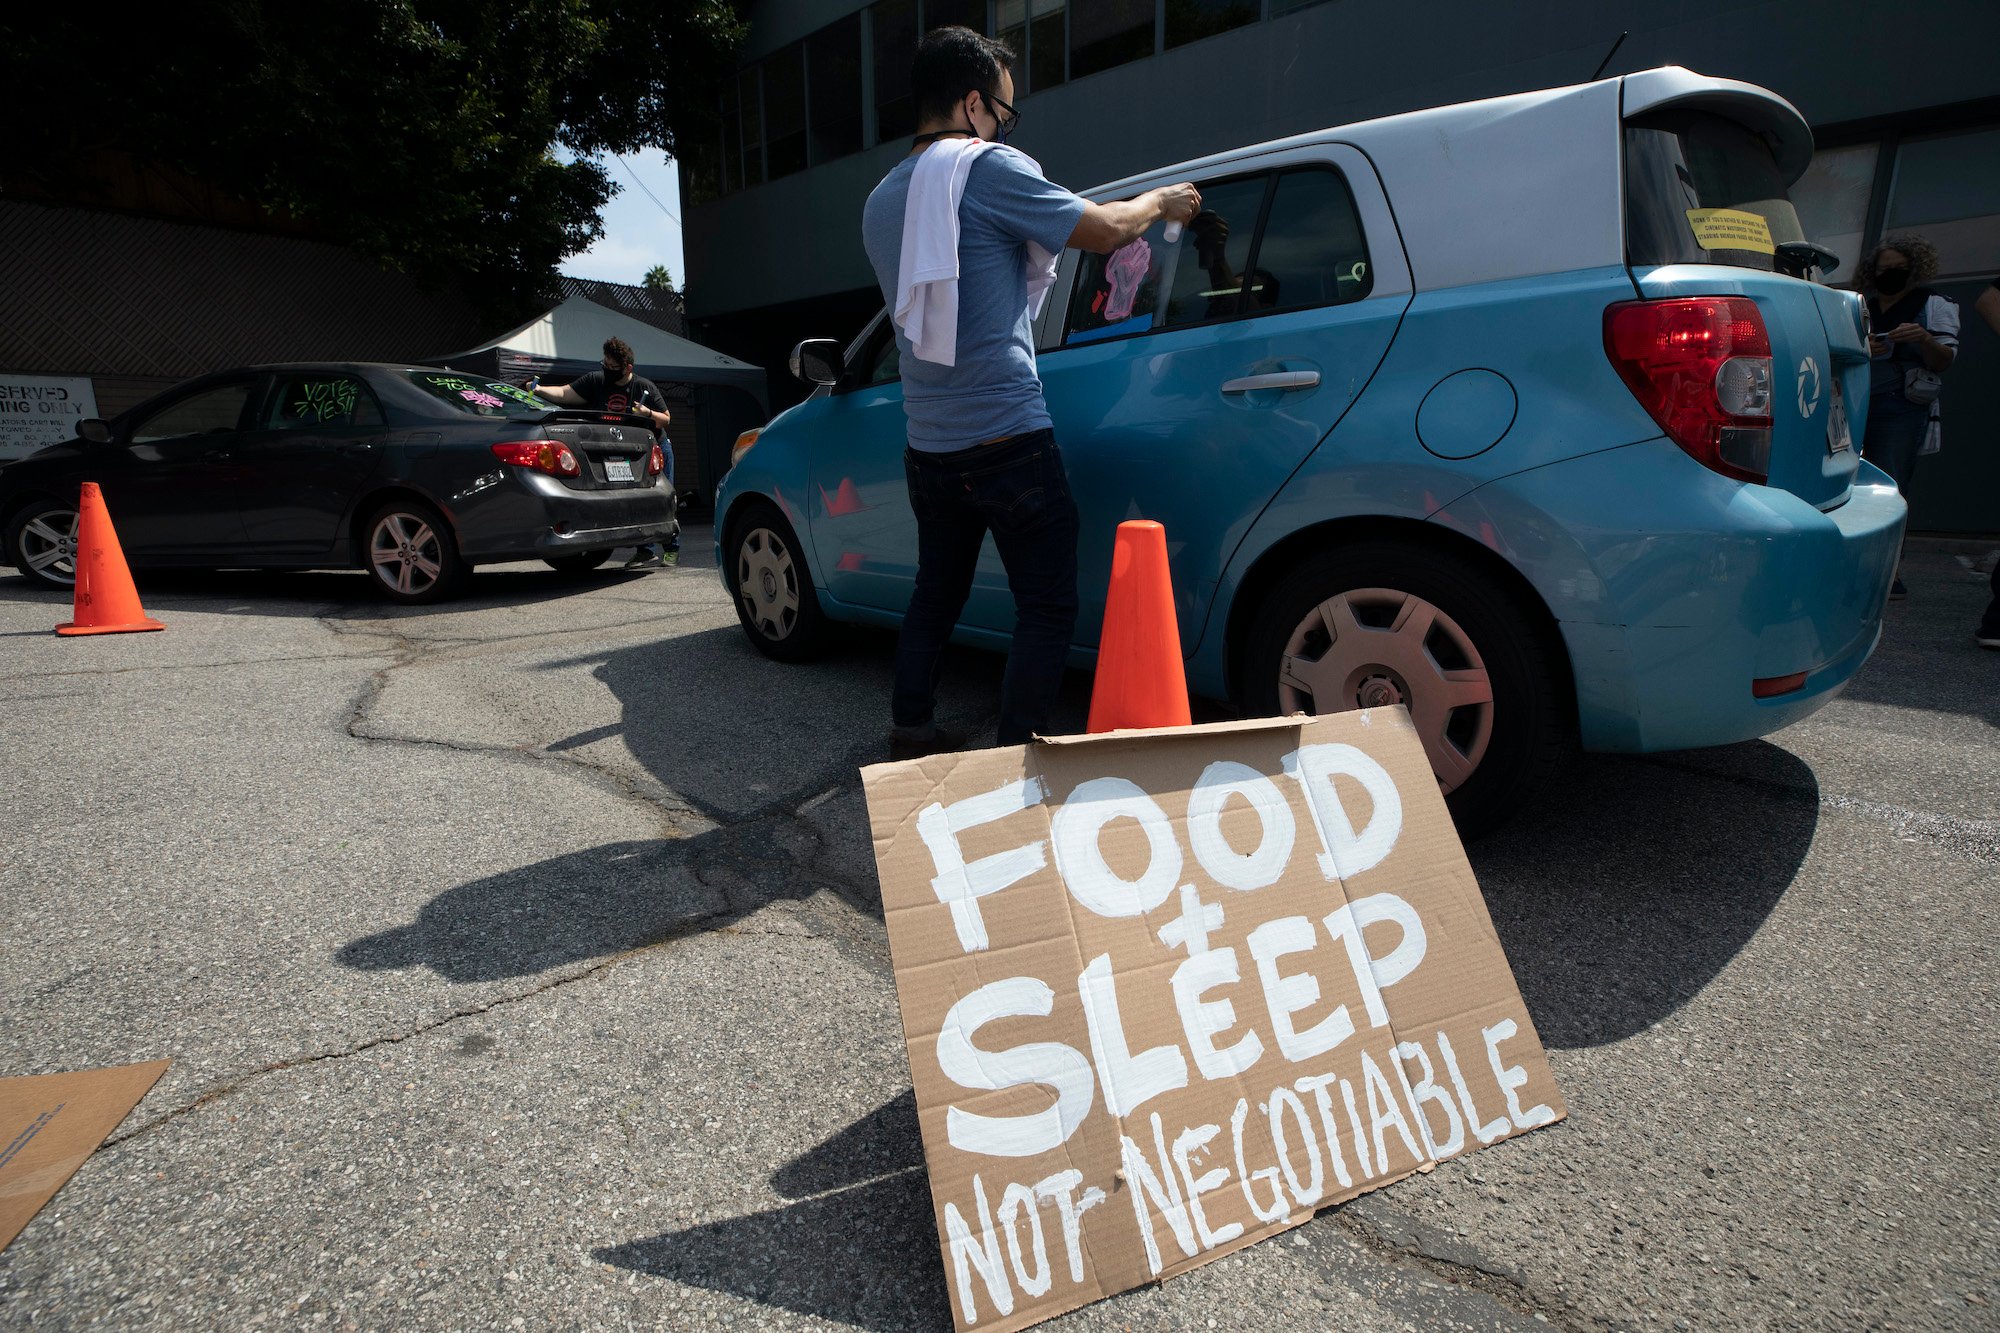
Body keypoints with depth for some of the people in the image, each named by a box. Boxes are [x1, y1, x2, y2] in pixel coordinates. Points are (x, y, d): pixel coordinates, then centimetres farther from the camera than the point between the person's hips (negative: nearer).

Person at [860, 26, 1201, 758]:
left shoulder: (882, 200, 15)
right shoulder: (988, 167, -8)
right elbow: (1104, 230, -5)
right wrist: (1160, 200, 13)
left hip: (929, 445, 8)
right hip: (1006, 437, -8)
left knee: (936, 592, 20)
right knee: (1047, 608, 1)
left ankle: (911, 735, 27)